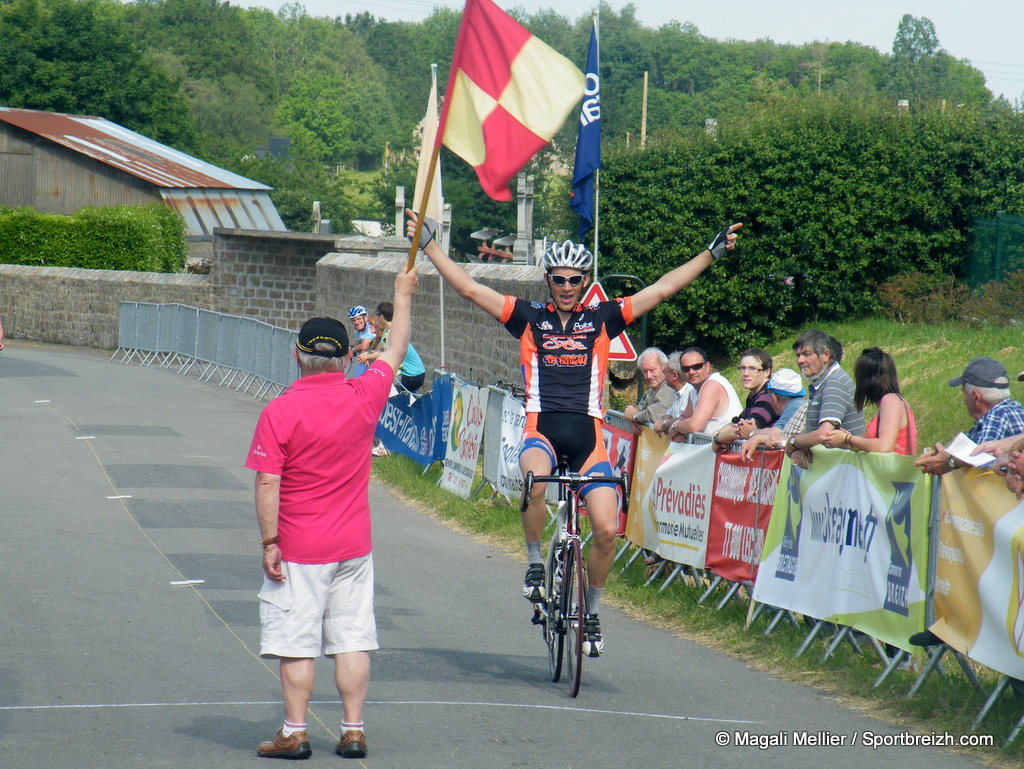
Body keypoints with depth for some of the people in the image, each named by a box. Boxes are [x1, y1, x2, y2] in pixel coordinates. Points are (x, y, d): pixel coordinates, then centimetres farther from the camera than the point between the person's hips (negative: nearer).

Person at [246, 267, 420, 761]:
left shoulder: (279, 413, -13)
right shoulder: (364, 400, -2)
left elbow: (267, 484, -15)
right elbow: (395, 353, 16)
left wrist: (269, 541, -8)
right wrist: (403, 296, 28)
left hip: (299, 551, -4)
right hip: (353, 547, 4)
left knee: (296, 644, 1)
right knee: (352, 640, 7)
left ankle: (294, 733, 4)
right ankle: (353, 731, 9)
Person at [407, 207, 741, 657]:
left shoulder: (602, 320, 10)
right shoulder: (529, 319, 9)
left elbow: (663, 288, 11)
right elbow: (467, 287, 6)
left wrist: (712, 253, 9)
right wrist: (429, 246, 1)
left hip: (587, 433, 1)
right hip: (541, 429, -1)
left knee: (606, 529, -11)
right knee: (537, 479, -36)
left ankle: (591, 613, 12)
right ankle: (535, 563, -10)